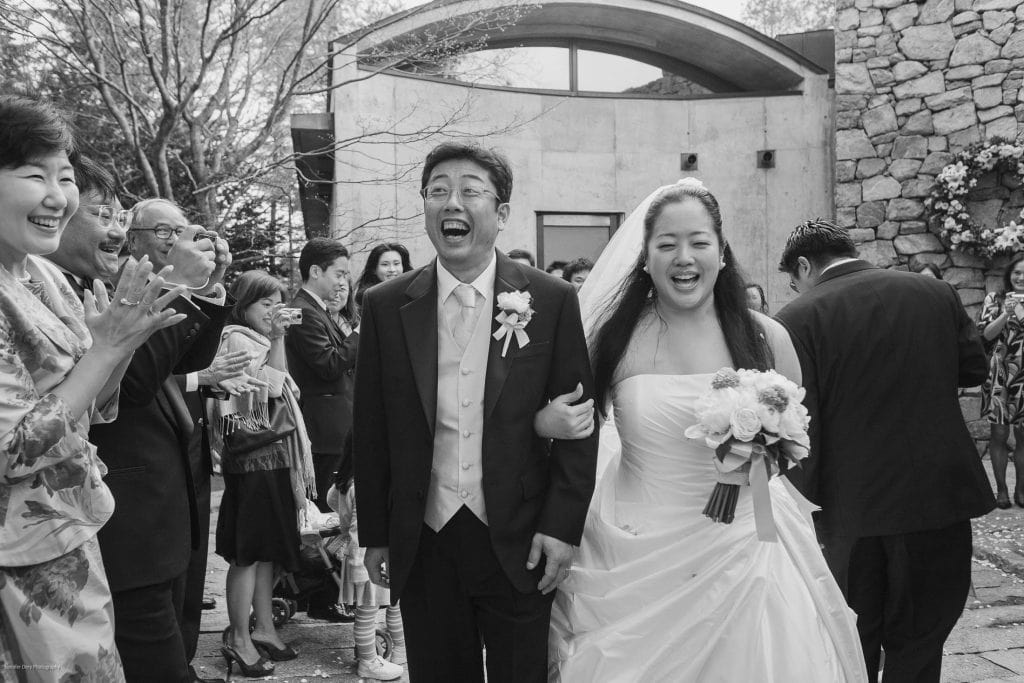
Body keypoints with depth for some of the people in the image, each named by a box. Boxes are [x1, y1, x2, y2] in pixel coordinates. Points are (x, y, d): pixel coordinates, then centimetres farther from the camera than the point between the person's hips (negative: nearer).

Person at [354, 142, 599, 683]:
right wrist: (375, 536, 5)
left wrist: (562, 526, -7)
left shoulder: (552, 302, -4)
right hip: (423, 544, 1)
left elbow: (579, 421, -2)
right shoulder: (387, 307, 0)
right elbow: (370, 430, 4)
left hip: (520, 547, -1)